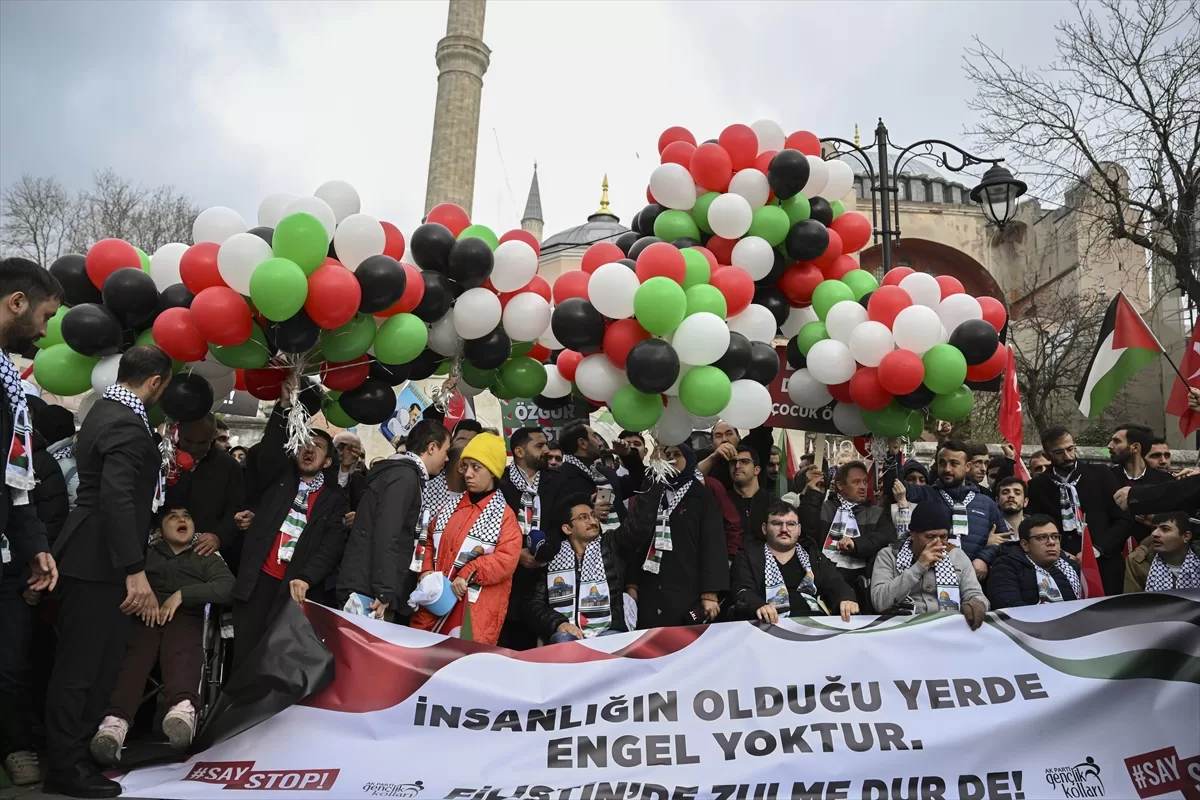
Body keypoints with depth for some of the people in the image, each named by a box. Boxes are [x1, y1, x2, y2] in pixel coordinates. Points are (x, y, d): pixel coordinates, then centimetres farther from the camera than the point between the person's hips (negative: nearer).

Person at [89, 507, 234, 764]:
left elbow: (226, 587, 6)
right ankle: (115, 723, -57)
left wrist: (181, 594, -3)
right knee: (134, 654, -34)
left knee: (182, 653, -36)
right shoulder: (146, 553, 28)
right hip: (145, 617, 1)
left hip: (185, 617, -1)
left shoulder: (207, 558, 27)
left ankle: (183, 709, -66)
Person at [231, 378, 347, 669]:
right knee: (245, 653, 0)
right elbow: (268, 449, -6)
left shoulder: (334, 500, 9)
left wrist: (306, 578, -18)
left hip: (294, 586, -1)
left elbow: (332, 546, -2)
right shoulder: (278, 478, 14)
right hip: (257, 579, 1)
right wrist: (284, 406, -18)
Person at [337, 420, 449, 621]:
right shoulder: (405, 476, -12)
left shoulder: (402, 473, 19)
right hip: (367, 591, -10)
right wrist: (385, 592, -22)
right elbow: (386, 536, -21)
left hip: (366, 587, 10)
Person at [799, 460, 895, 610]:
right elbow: (807, 533, 2)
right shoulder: (822, 507, 19)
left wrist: (856, 544, -15)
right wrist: (813, 495, 0)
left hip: (857, 577, 1)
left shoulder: (877, 513, 21)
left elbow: (888, 537, 1)